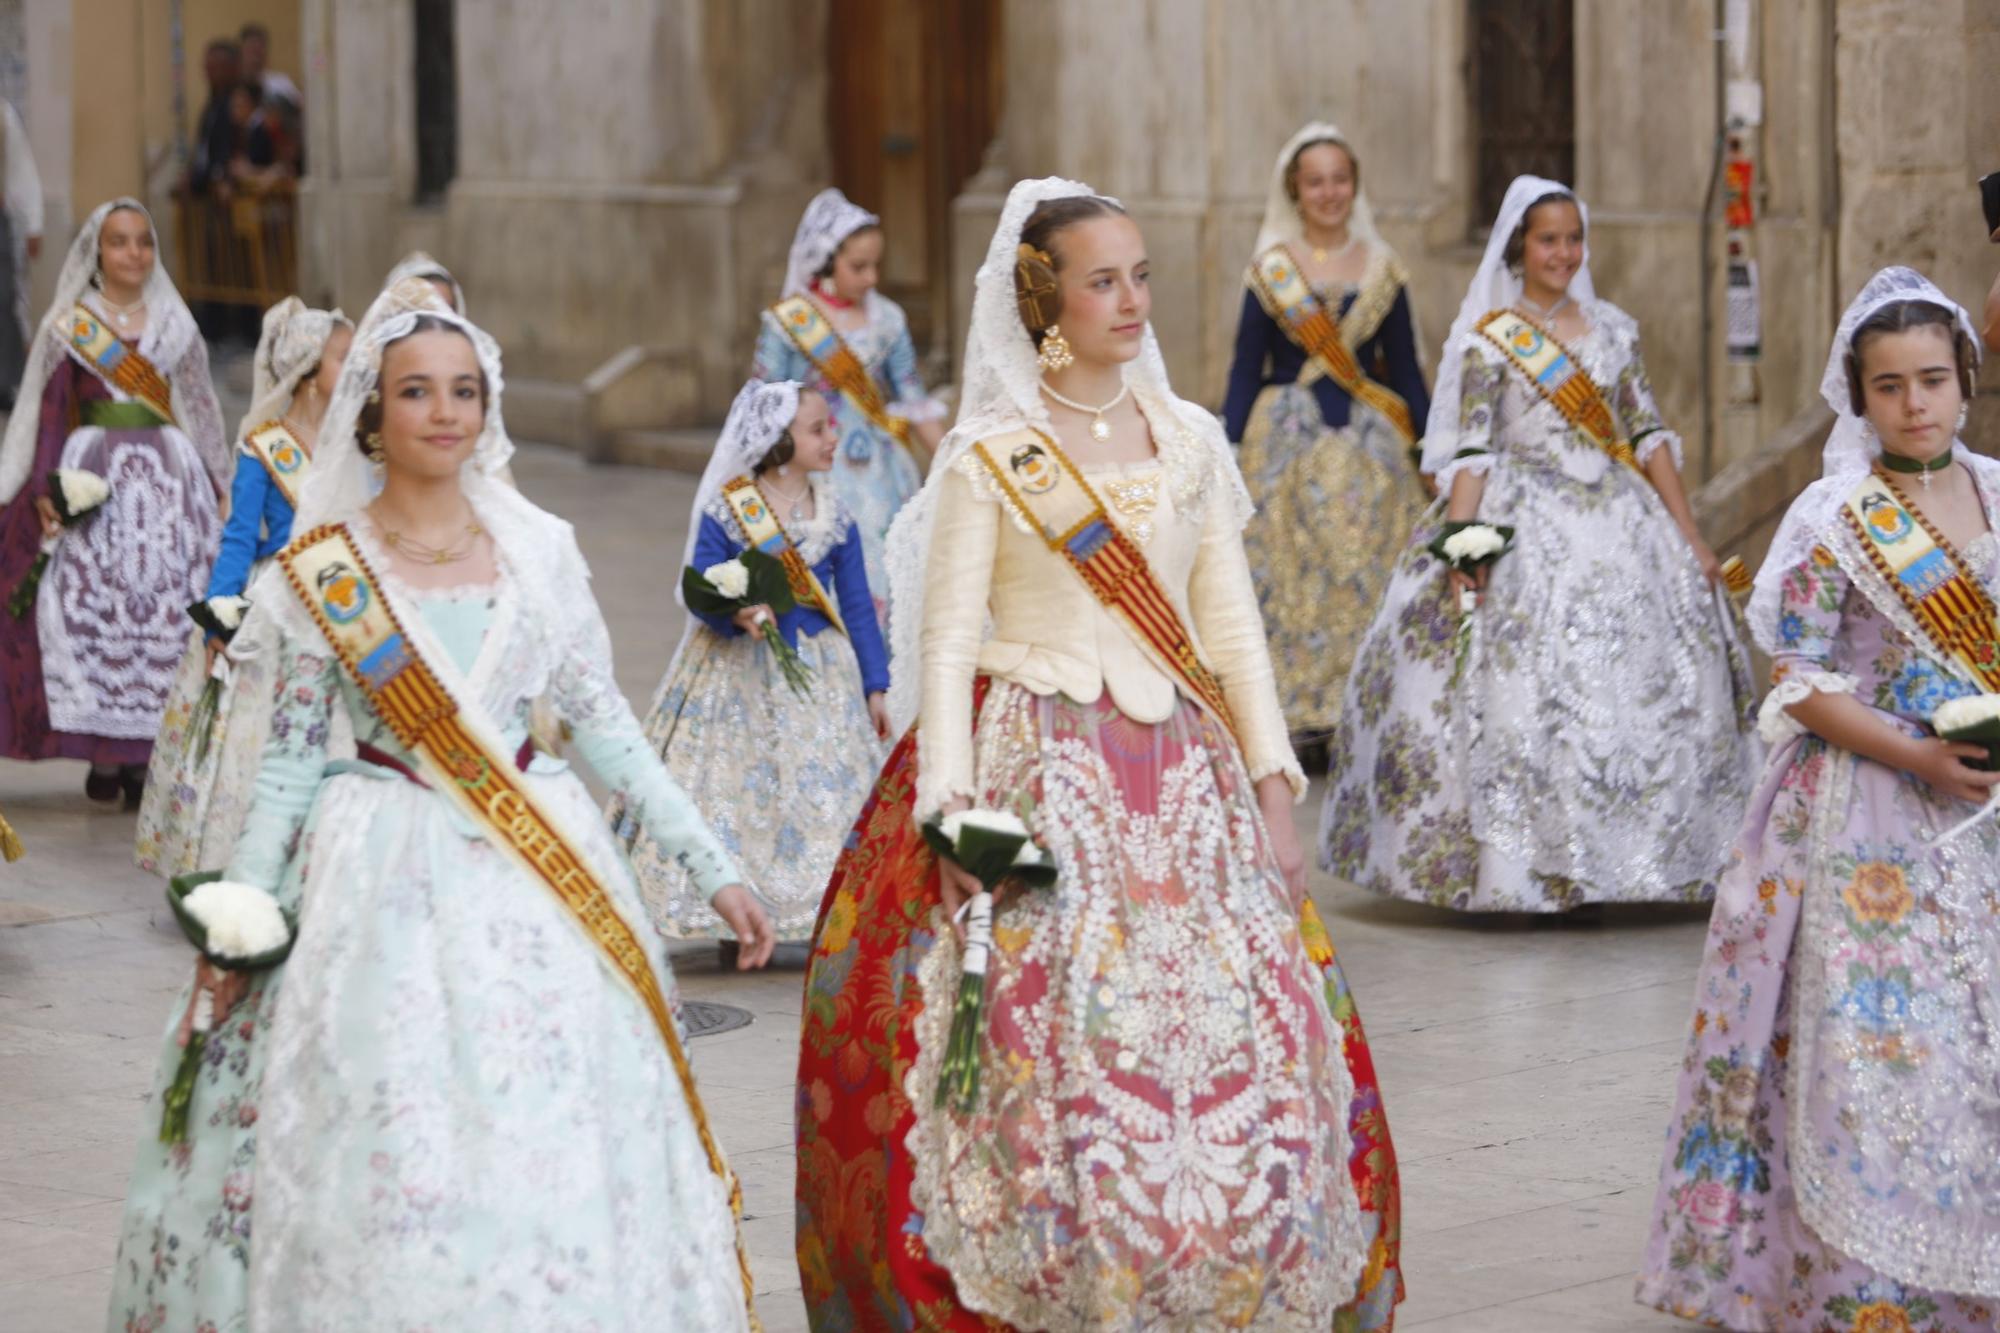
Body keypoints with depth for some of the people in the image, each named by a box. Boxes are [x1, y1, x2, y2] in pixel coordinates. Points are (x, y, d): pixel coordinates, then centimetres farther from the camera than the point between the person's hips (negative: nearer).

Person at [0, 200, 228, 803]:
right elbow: (50, 415, 2)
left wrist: (214, 486, 9)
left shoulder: (176, 327, 13)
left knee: (166, 605, -5)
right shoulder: (67, 328, 5)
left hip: (168, 479, 2)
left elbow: (200, 415, 14)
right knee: (92, 606, -8)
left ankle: (147, 754, -1)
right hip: (94, 478, -2)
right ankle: (103, 754, -4)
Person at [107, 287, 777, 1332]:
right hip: (390, 880, -2)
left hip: (542, 872, 2)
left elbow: (603, 720, 9)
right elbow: (291, 757, 4)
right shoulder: (323, 570, 0)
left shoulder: (538, 548, 6)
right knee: (395, 1157, -5)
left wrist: (713, 867, 6)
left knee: (560, 1148, -1)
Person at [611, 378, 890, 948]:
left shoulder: (834, 517, 4)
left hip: (820, 673, 3)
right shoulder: (724, 511, -8)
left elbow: (857, 606, 7)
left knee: (827, 789, -1)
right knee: (739, 792, 0)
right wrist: (737, 614, -31)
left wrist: (875, 686, 6)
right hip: (741, 675, -3)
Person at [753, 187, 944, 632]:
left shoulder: (886, 319, 6)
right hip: (819, 477, -3)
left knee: (893, 587, -1)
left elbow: (913, 404, 10)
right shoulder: (786, 323, -4)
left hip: (884, 476, 3)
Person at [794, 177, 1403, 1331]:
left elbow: (1233, 626, 12)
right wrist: (952, 811, -13)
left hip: (1182, 780, 4)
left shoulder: (1190, 442, 11)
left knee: (1232, 1048, 0)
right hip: (1039, 778, -4)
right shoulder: (989, 456, -1)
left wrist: (1272, 785, 4)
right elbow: (945, 643, -4)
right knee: (1054, 1048, -9)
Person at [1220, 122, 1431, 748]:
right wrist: (1226, 453, -4)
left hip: (1370, 439, 1)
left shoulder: (1383, 271, 7)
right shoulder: (1270, 269, 3)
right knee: (1289, 574, -2)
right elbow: (1246, 369, 3)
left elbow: (1405, 370, 10)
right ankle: (1296, 715, 4)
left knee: (1368, 572, -2)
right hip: (1287, 438, -1)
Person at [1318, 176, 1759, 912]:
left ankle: (1611, 863, 6)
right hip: (1523, 530, -4)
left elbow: (1649, 436, 11)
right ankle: (1515, 864, -5)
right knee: (1521, 682, -11)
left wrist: (1690, 538, 7)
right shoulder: (1486, 339, 1)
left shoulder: (1612, 329, 12)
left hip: (1618, 525, 4)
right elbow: (1469, 450, -6)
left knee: (1646, 684, 0)